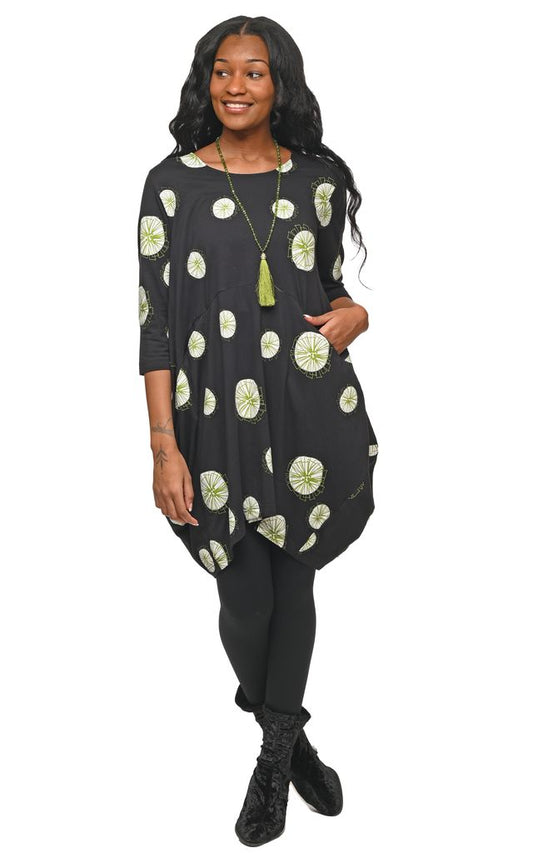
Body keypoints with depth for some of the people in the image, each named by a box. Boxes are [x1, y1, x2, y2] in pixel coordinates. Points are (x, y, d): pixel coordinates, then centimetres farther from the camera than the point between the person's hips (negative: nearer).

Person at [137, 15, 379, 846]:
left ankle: (277, 756, 32)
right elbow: (156, 316, -3)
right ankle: (284, 732, 35)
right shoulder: (172, 182, 0)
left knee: (294, 580, 10)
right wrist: (164, 444, -9)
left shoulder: (319, 178, 7)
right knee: (246, 598, 2)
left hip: (311, 411, 2)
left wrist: (353, 310, -5)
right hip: (218, 417, -2)